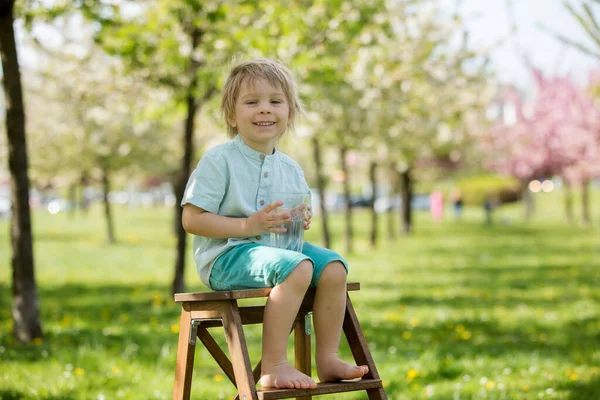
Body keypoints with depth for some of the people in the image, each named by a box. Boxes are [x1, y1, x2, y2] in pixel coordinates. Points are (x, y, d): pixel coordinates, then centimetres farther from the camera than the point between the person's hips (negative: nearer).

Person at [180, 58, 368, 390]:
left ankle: (327, 359, -1)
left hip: (276, 247, 7)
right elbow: (192, 219, -14)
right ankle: (273, 366, -27)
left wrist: (302, 221, -3)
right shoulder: (218, 161, -9)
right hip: (226, 256, -7)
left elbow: (298, 214, 24)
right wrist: (249, 225, -22)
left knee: (334, 266, -11)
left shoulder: (290, 169, 12)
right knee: (297, 268, -31)